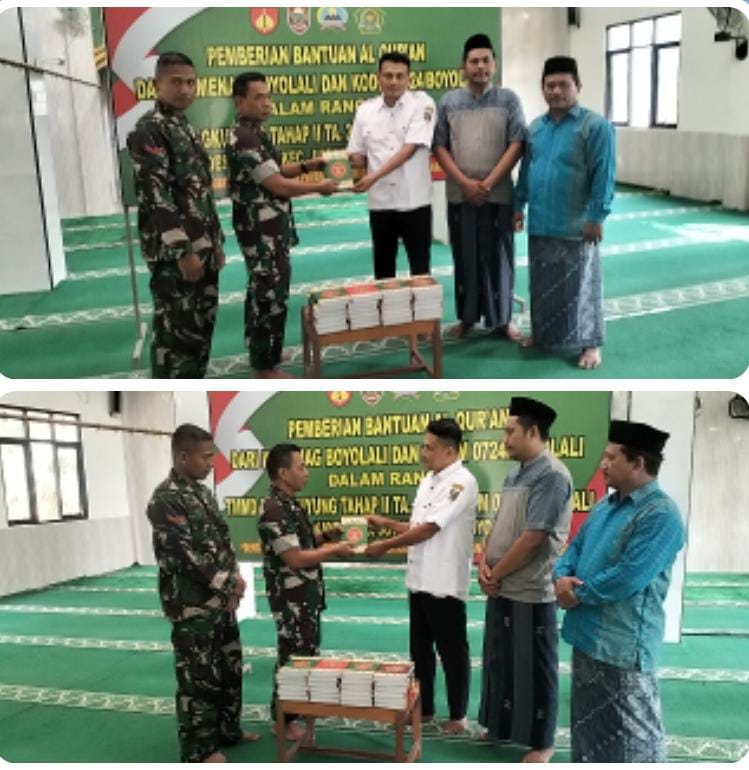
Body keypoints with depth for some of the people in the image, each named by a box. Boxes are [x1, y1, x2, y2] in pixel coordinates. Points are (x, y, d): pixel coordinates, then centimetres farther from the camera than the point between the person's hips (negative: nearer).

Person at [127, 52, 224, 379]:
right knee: (177, 331, -6)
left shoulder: (186, 128, 17)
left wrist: (216, 242, 19)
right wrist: (183, 251, -23)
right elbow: (155, 196, -19)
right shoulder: (148, 129, -11)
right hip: (174, 251, -9)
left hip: (201, 246, 9)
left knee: (202, 326, 13)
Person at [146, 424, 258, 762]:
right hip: (191, 606, -9)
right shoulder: (165, 500, -19)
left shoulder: (203, 492, 9)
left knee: (230, 667, 18)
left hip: (221, 599, 9)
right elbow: (186, 555, -22)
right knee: (198, 677, 2)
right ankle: (199, 749, 16)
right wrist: (226, 585, -16)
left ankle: (227, 729, 35)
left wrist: (235, 578, 1)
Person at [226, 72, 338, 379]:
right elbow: (278, 186, -22)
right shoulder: (244, 139, -21)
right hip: (262, 230, -10)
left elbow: (273, 171, 22)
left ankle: (261, 351, 29)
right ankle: (265, 367, 3)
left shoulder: (254, 133, 11)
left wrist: (307, 166, 7)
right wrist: (319, 187, -10)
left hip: (265, 228, 10)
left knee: (261, 290, 17)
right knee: (271, 295, -5)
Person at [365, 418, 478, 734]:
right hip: (419, 579, 8)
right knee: (420, 649, 17)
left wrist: (386, 545, -15)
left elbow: (430, 529, -20)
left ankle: (458, 715, 20)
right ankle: (423, 708, 30)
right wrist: (385, 523, 4)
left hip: (446, 583, -8)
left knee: (452, 651, 6)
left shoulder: (462, 482, -16)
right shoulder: (428, 480, 11)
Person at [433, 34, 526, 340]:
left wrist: (488, 183, -12)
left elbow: (517, 145, -5)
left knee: (498, 256, 4)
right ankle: (467, 317, 19)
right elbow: (439, 146, 1)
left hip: (498, 194, -1)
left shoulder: (509, 100, 1)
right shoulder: (448, 102, 5)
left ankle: (502, 319, 14)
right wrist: (465, 182, -10)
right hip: (459, 195, 1)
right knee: (465, 257, 8)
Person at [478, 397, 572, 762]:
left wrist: (496, 574, -13)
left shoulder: (551, 475, -18)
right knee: (499, 661, 19)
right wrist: (484, 563, -2)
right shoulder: (514, 475, 11)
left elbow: (533, 538, -21)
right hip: (502, 589, 8)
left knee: (534, 670, 6)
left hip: (531, 591, -8)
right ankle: (501, 726, 35)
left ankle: (541, 742, 21)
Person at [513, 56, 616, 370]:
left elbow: (604, 176, -13)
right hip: (540, 224, 6)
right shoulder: (535, 126, 10)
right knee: (542, 284, 16)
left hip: (575, 226, -6)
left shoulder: (596, 126, -10)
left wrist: (596, 217, -16)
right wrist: (519, 205, 14)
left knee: (581, 286, 2)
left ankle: (590, 344, 11)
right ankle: (542, 332, 31)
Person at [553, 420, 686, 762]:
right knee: (587, 723, 23)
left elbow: (627, 578, -25)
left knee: (632, 735, 3)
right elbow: (576, 547, 17)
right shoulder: (605, 505, 11)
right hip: (589, 635, 9)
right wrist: (562, 577, -5)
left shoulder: (660, 515, -19)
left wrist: (577, 594, -14)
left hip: (624, 644, -9)